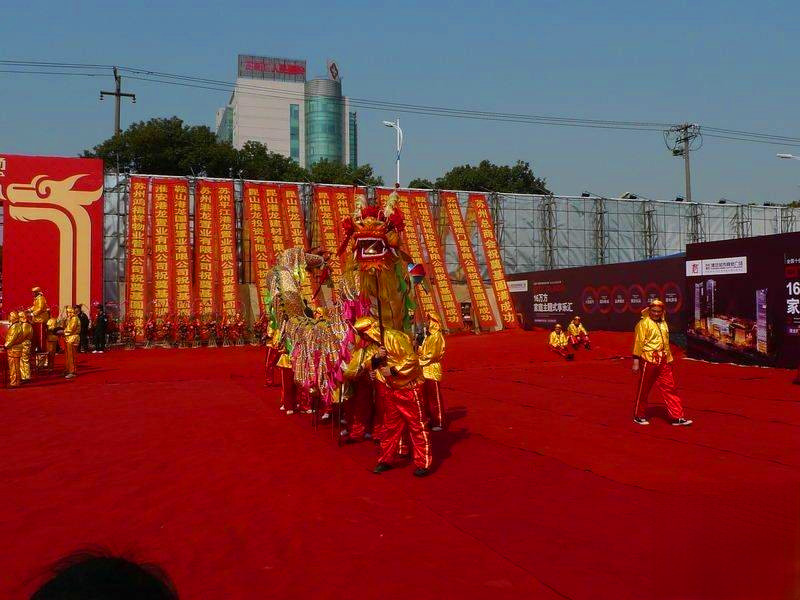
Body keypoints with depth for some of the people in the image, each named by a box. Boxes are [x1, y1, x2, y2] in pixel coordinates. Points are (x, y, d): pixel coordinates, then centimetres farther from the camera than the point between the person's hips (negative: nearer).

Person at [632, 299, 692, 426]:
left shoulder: (663, 323, 15)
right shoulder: (643, 323, -7)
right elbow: (638, 343, -10)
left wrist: (669, 358, 21)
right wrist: (636, 362, -13)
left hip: (663, 361, 6)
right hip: (648, 360, -6)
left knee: (670, 388, 3)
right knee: (643, 389, 3)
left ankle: (677, 417, 6)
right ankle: (639, 416, 16)